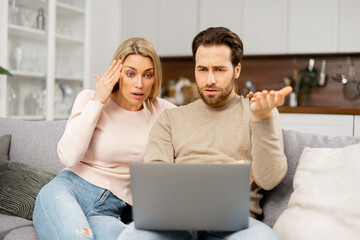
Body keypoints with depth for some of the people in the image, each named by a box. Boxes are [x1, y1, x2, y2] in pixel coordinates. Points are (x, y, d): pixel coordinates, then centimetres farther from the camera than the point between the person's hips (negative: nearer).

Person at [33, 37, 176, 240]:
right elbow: (69, 157, -11)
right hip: (66, 192, -2)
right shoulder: (89, 99, 2)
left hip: (108, 211, 2)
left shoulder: (159, 110, 7)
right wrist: (97, 101, -10)